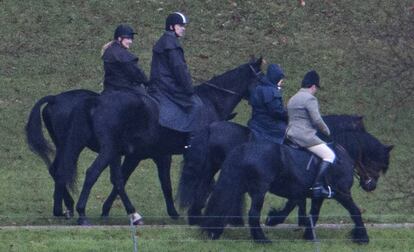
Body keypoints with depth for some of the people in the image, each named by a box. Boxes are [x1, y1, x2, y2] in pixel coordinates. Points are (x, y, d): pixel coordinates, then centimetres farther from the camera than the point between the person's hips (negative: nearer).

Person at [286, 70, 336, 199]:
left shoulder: (292, 99, 19)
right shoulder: (310, 98, -10)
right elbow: (317, 120, -17)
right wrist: (327, 131, 2)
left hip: (291, 135, 10)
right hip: (305, 136, -10)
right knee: (329, 155, -12)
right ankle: (318, 185, -24)